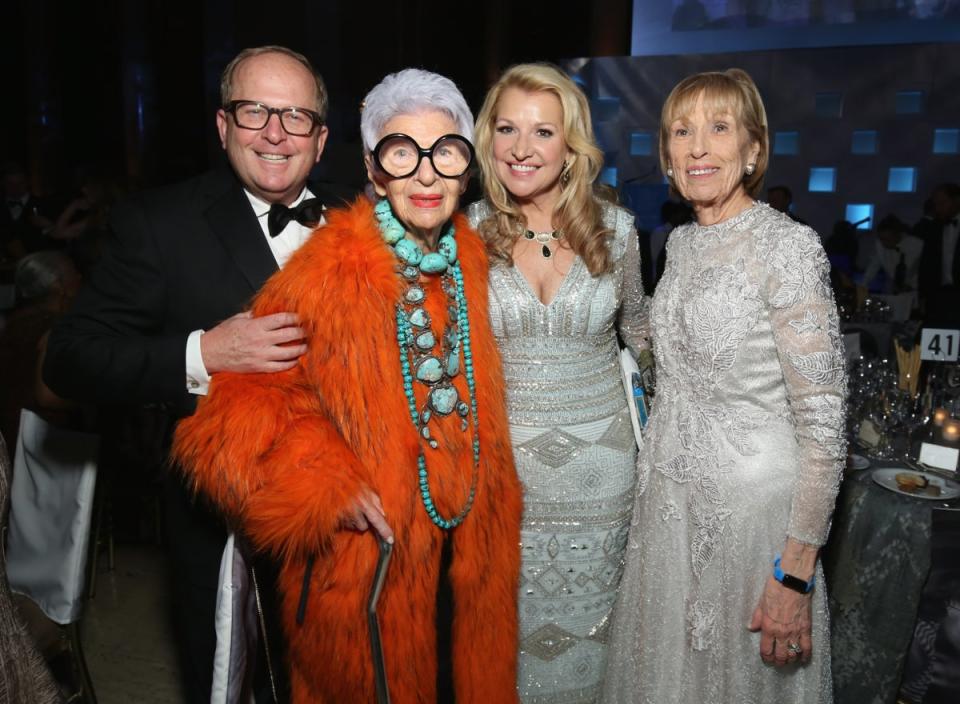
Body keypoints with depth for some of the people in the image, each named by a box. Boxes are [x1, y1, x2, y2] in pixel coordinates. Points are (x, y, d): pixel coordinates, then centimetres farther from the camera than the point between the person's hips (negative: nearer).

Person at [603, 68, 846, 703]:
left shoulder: (788, 245, -16)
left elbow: (823, 418, -17)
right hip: (669, 495, 7)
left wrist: (797, 572, -18)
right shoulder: (681, 242, 6)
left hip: (752, 501, -6)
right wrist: (660, 470, 16)